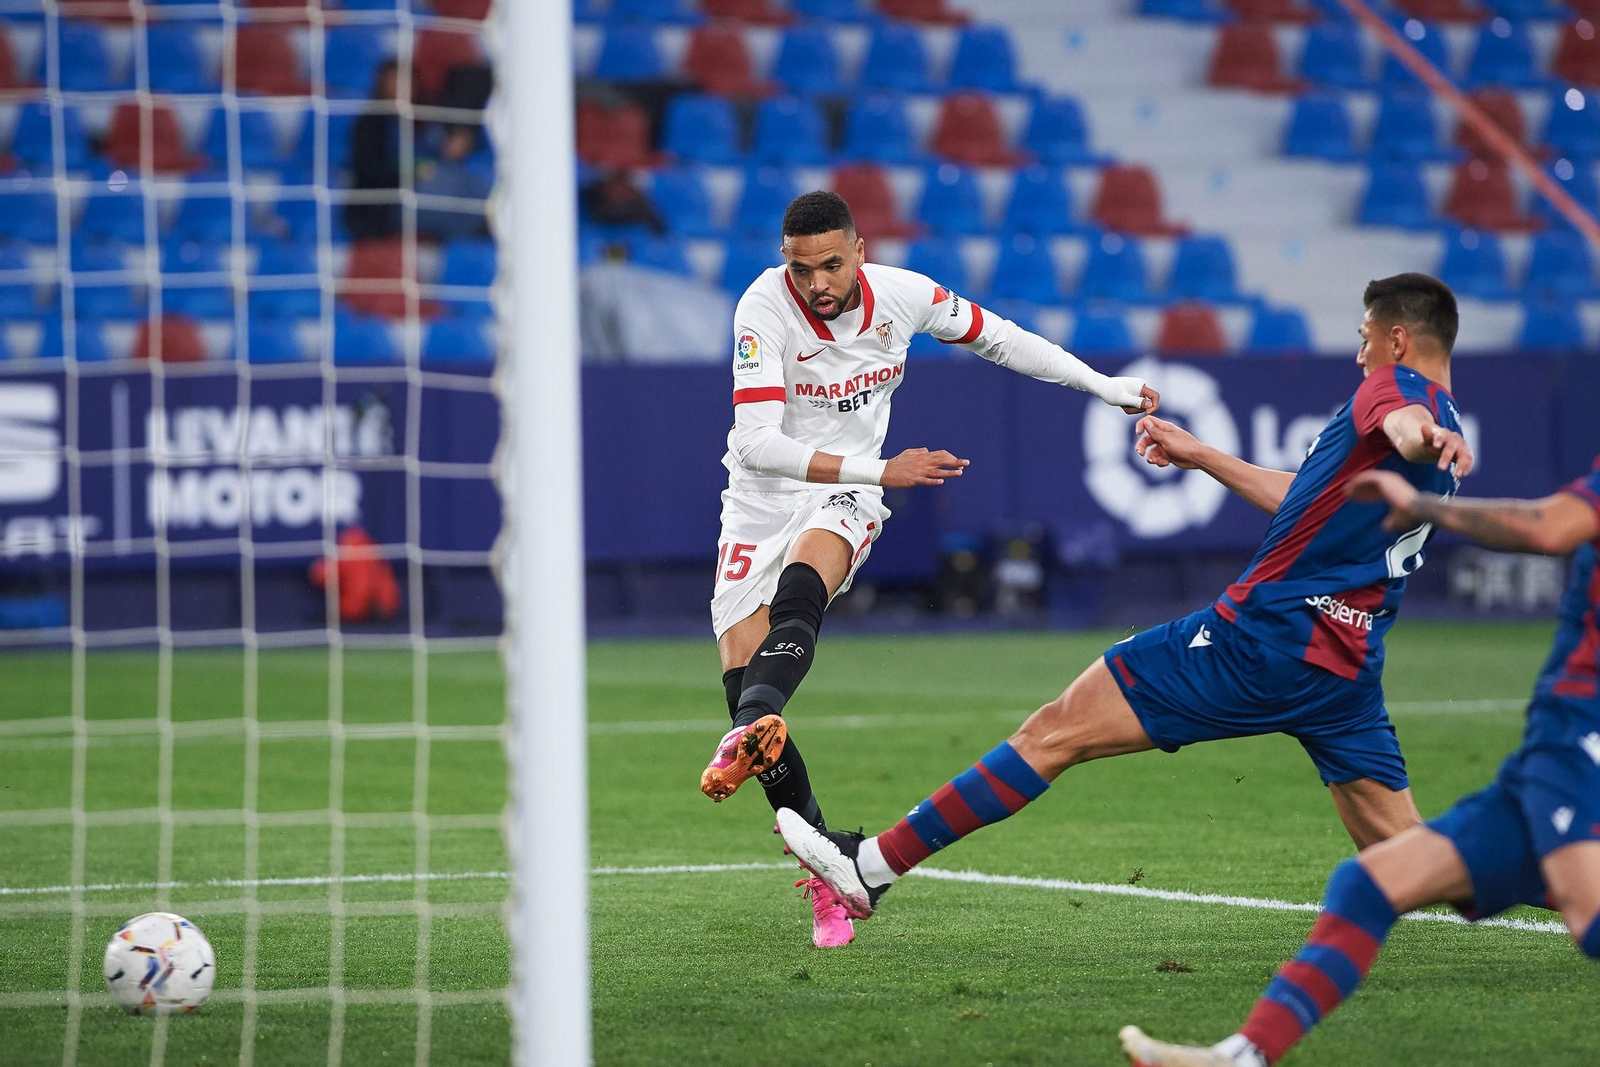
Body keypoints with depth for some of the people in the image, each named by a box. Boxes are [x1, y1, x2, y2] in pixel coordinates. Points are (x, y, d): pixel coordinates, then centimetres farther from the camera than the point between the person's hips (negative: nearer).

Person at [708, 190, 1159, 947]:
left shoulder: (902, 294, -7)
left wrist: (1104, 386, 16)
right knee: (741, 677, -13)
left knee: (801, 580, -35)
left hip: (844, 499, 0)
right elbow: (755, 443, -27)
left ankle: (756, 729, -62)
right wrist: (880, 470, -34)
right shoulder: (764, 307, -18)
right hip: (762, 504, 0)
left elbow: (996, 338, 13)